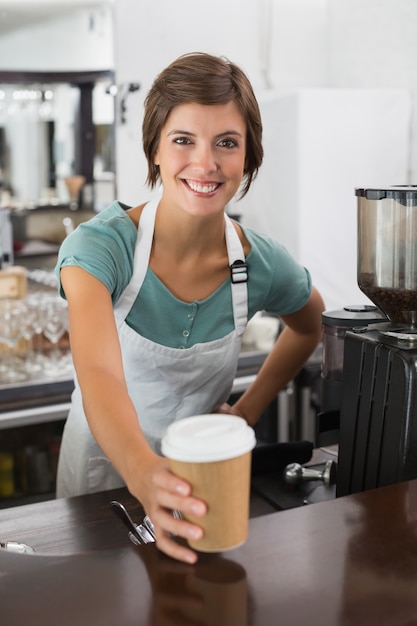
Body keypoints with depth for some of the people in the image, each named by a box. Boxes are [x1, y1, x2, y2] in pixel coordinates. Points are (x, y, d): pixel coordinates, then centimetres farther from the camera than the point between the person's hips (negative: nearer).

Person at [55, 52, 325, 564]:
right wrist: (146, 477, -56)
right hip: (104, 466, -2)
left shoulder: (262, 265, -12)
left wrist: (249, 410, 0)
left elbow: (309, 325, 10)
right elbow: (99, 378, -38)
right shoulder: (101, 246, -23)